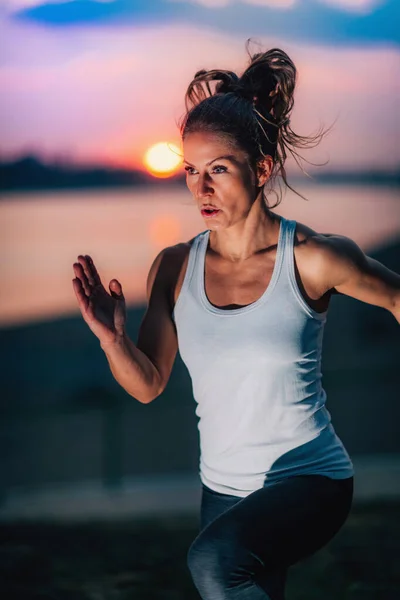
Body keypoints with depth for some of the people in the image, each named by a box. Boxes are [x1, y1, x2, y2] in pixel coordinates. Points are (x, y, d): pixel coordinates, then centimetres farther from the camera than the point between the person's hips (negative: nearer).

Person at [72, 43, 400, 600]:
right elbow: (148, 385, 2)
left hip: (310, 478, -5)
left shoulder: (311, 259, -15)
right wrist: (112, 338, -16)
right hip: (224, 490, 5)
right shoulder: (175, 267, -3)